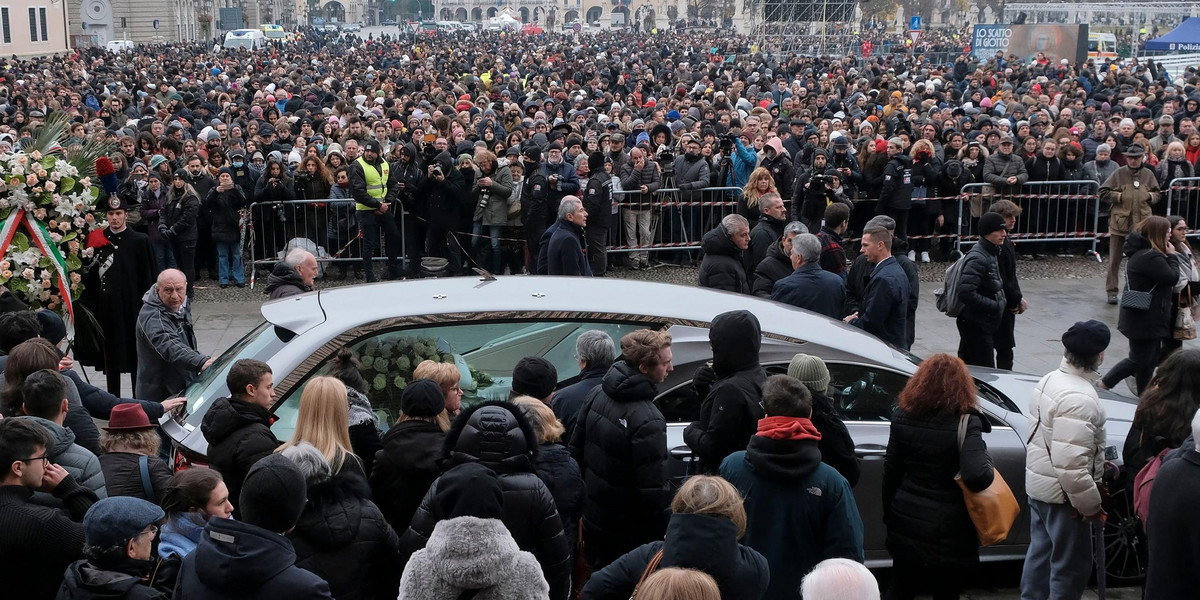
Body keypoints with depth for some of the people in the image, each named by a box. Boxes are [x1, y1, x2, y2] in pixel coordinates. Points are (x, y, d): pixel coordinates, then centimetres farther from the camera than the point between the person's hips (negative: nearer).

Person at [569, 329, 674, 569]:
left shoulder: (598, 395, -3)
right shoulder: (648, 422, -29)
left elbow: (576, 450, 8)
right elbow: (653, 488, -25)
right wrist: (660, 534, -12)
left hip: (594, 520, 7)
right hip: (629, 534, -7)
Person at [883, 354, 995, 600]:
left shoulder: (903, 416, -4)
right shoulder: (965, 422, -19)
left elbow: (891, 471, 4)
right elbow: (976, 477, -31)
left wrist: (888, 512, 16)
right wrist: (988, 466, -9)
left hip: (905, 524, 4)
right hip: (948, 534, -4)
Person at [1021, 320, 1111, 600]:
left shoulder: (1051, 379, 3)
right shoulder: (1079, 398, -28)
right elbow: (1071, 464, -31)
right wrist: (1091, 505, -20)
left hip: (1039, 484, 10)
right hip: (1062, 494, -9)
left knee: (1041, 550, 23)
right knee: (1072, 565, 5)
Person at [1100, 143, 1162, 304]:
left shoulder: (1148, 174, 4)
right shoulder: (1119, 173, -4)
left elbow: (1158, 194, 16)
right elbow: (1103, 193, -2)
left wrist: (1150, 196, -4)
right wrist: (1119, 196, -11)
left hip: (1141, 223, 2)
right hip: (1119, 221, -2)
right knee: (1115, 259, 3)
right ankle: (1112, 291, 12)